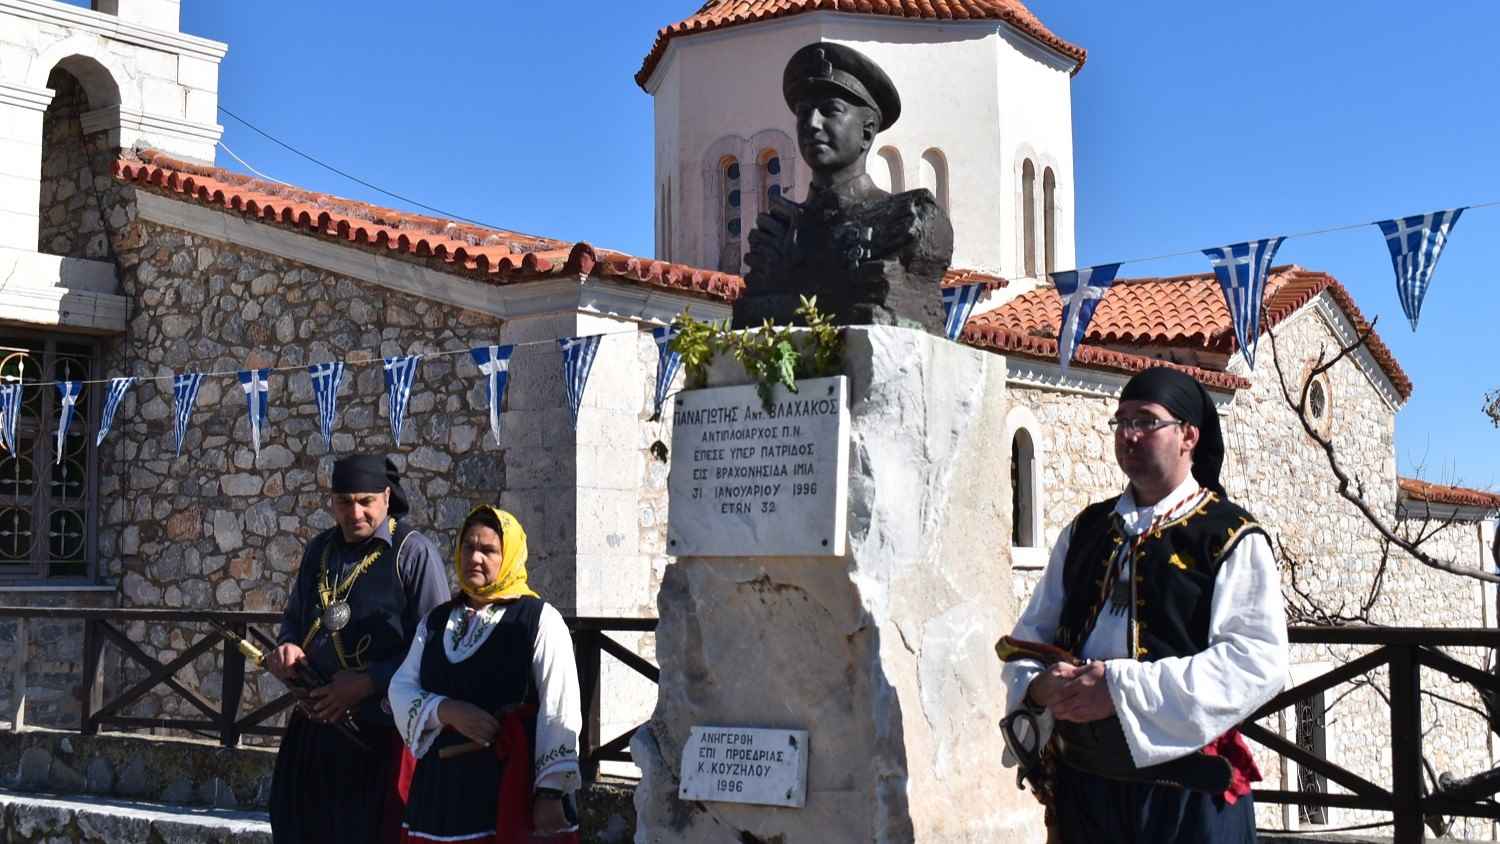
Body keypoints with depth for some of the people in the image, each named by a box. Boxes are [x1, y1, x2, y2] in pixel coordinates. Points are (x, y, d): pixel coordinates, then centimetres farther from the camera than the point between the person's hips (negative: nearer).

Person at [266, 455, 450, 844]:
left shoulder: (414, 552, -9)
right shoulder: (319, 549, 13)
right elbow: (294, 617, 26)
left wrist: (368, 683, -18)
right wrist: (288, 646, 3)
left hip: (381, 730, -6)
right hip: (314, 724, 6)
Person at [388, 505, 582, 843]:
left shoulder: (540, 620, -4)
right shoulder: (437, 621, 14)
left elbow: (559, 714, -9)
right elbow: (401, 689, 6)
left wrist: (551, 795, -15)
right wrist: (448, 711, -14)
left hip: (512, 786, -5)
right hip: (442, 785, 5)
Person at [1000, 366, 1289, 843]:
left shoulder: (1232, 538, -4)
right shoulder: (1084, 532, 13)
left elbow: (1259, 660, -15)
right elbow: (1031, 635, 16)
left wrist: (1125, 688, -21)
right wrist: (1039, 685, -9)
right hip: (1079, 778, 5)